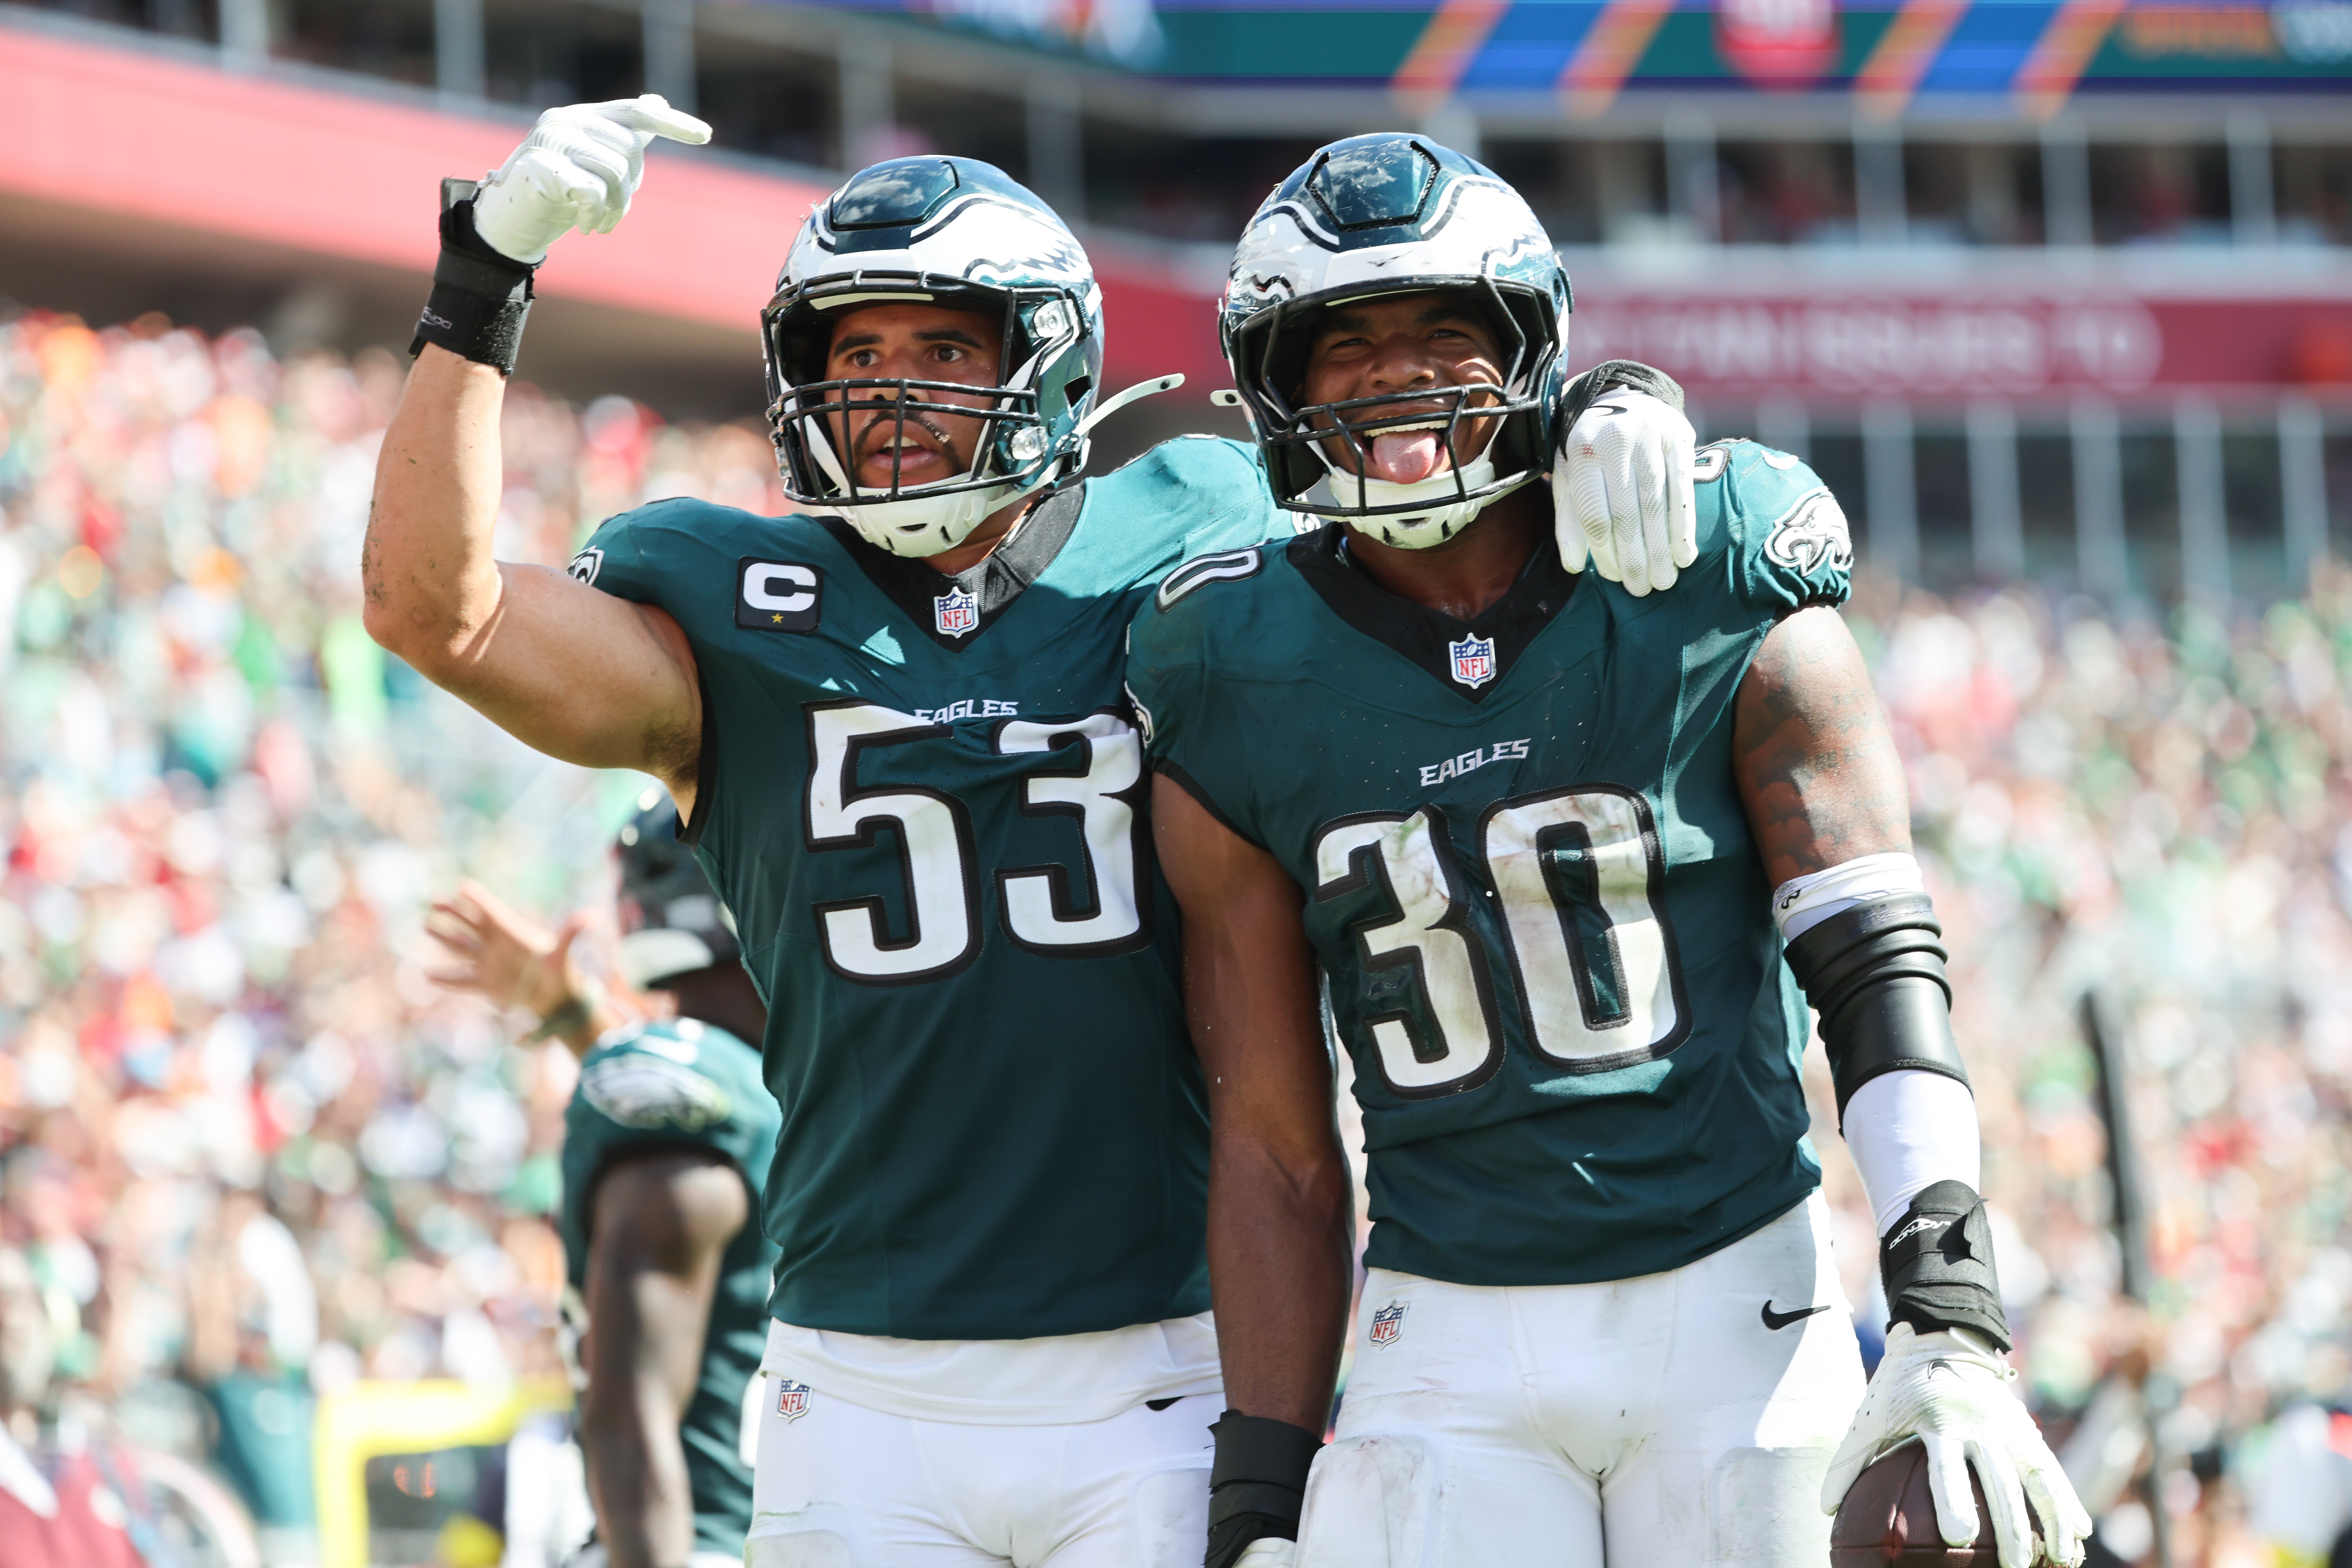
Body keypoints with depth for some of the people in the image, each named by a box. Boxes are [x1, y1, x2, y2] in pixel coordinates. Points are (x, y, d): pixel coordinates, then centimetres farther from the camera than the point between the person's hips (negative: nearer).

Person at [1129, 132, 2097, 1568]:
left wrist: (1953, 1329, -17)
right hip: (1455, 1345, 1)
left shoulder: (1722, 604, -4)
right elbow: (1274, 1141, 3)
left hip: (1732, 1302, 0)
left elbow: (1884, 978, -6)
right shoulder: (1241, 699, -1)